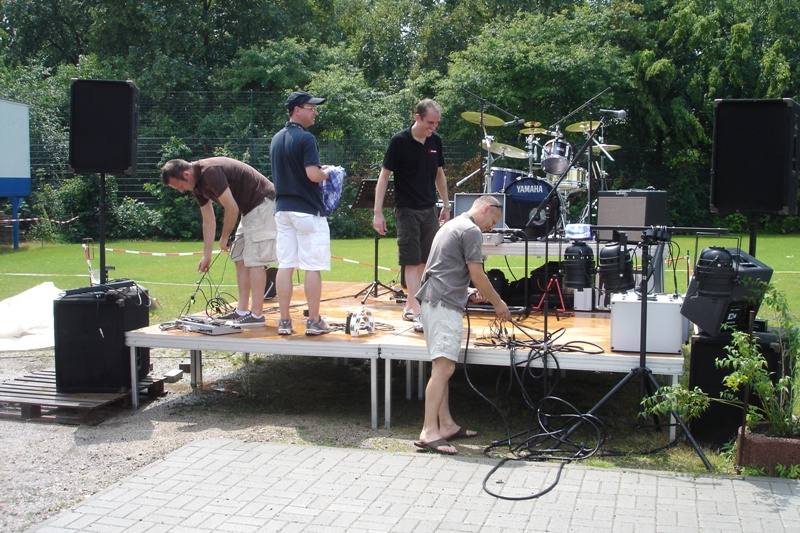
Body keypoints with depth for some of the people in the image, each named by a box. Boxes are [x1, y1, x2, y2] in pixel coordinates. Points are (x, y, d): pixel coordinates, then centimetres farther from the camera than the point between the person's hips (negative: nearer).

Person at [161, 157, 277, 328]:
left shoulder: (210, 172, -23)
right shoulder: (198, 185, 8)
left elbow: (232, 209, -21)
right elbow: (208, 221, 14)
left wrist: (224, 238, -6)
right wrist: (207, 256, 15)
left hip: (264, 204, -10)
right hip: (250, 209, 10)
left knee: (255, 260, -11)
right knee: (240, 258, 10)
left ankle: (256, 315, -9)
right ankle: (242, 310, 13)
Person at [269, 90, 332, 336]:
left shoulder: (277, 139, 13)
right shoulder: (305, 138, -13)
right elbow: (313, 175, -21)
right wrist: (327, 172, 0)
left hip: (282, 209, 8)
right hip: (308, 211, -7)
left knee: (285, 265, 6)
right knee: (313, 267, -1)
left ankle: (284, 321, 8)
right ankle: (314, 322, 2)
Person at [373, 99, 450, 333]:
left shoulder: (435, 141, 5)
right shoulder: (399, 141, -11)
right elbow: (384, 176, -10)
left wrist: (446, 206, 16)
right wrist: (378, 213, -14)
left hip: (429, 209, 6)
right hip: (406, 210, -6)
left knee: (426, 261, 9)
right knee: (412, 261, -8)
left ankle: (409, 305, 23)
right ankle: (418, 314, -11)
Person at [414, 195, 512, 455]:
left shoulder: (452, 225, 24)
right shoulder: (471, 231, -7)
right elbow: (477, 275, -10)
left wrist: (468, 291, 19)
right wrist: (498, 303, 3)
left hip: (432, 301, 11)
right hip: (445, 304, -11)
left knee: (442, 367, 13)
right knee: (444, 367, -15)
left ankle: (446, 424, 18)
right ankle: (429, 432, -19)